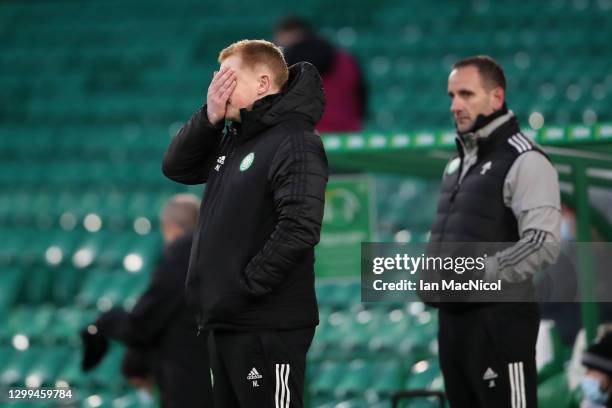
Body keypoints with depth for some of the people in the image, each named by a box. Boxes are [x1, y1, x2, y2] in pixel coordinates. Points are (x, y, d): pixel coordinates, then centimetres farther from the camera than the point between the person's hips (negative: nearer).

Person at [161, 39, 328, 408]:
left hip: (267, 328, -9)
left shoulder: (295, 143, -15)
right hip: (225, 321, 9)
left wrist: (247, 284, -21)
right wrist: (209, 117, 1)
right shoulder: (231, 138, 14)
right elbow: (176, 168, 16)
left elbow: (299, 228, -25)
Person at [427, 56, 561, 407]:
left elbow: (543, 245, -19)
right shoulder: (456, 166, 19)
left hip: (499, 318, -9)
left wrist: (477, 272, -21)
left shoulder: (525, 162, -10)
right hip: (453, 316, 9)